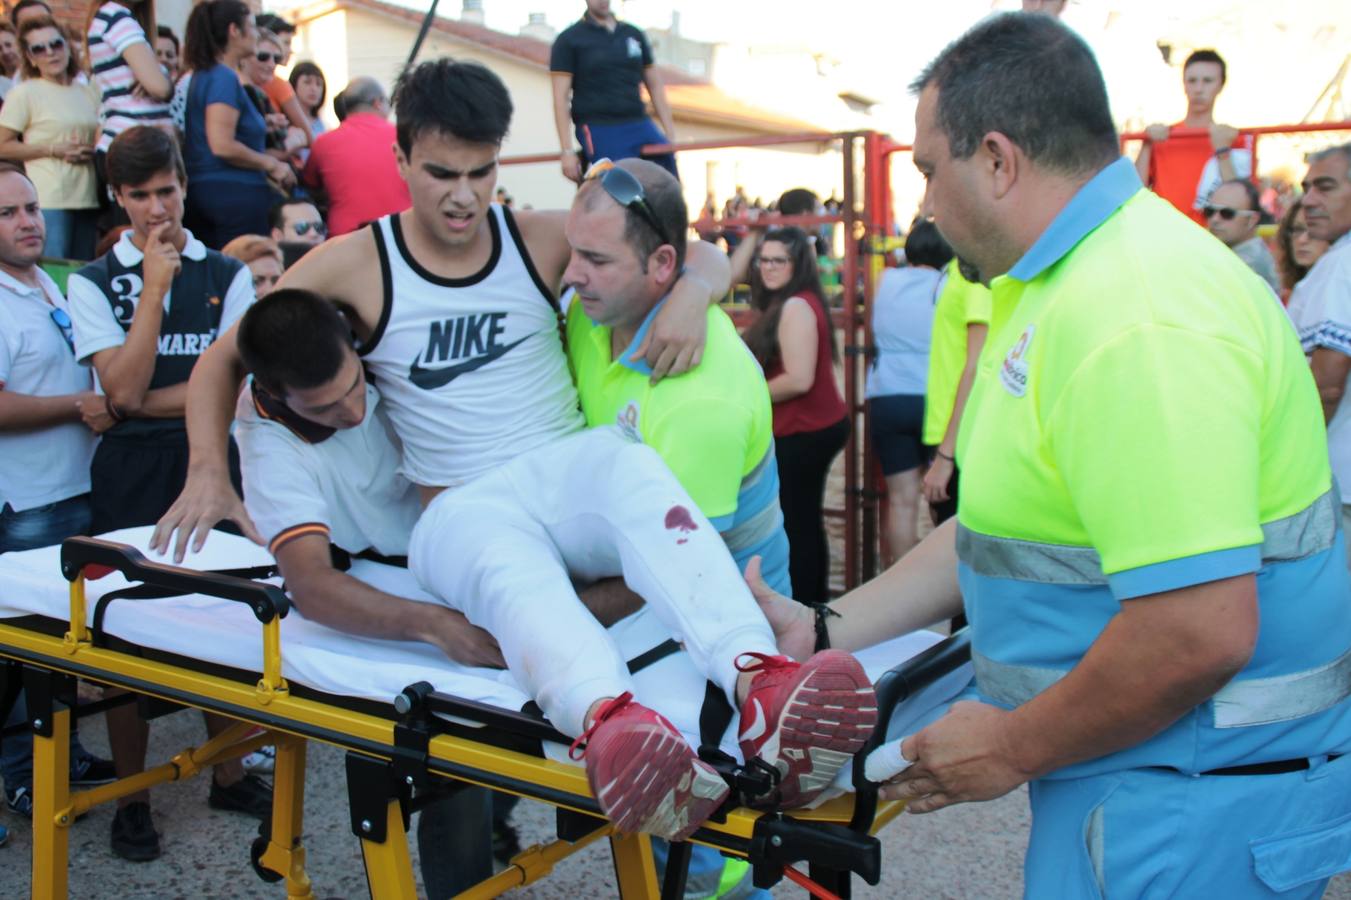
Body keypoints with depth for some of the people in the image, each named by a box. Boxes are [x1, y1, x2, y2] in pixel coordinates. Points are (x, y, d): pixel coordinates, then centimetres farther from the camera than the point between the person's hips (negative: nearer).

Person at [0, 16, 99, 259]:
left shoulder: (89, 92, 15)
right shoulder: (23, 93, 0)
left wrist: (92, 153, 2)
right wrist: (54, 150, -11)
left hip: (88, 199, 5)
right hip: (49, 201, -5)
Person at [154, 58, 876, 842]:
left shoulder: (541, 241, 7)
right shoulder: (355, 264, 3)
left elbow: (706, 256, 11)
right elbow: (224, 360, 11)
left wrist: (690, 295, -12)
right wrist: (209, 471, -4)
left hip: (564, 479, 2)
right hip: (461, 512, -1)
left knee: (625, 461, -36)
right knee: (510, 566, -39)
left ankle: (762, 687, -58)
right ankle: (607, 719, -71)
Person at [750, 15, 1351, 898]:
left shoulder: (1138, 318, -25)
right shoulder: (1066, 283, 9)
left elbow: (1201, 632, -30)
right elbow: (1009, 527, 14)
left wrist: (1010, 750, -15)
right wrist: (822, 631, 11)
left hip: (1196, 807, -9)